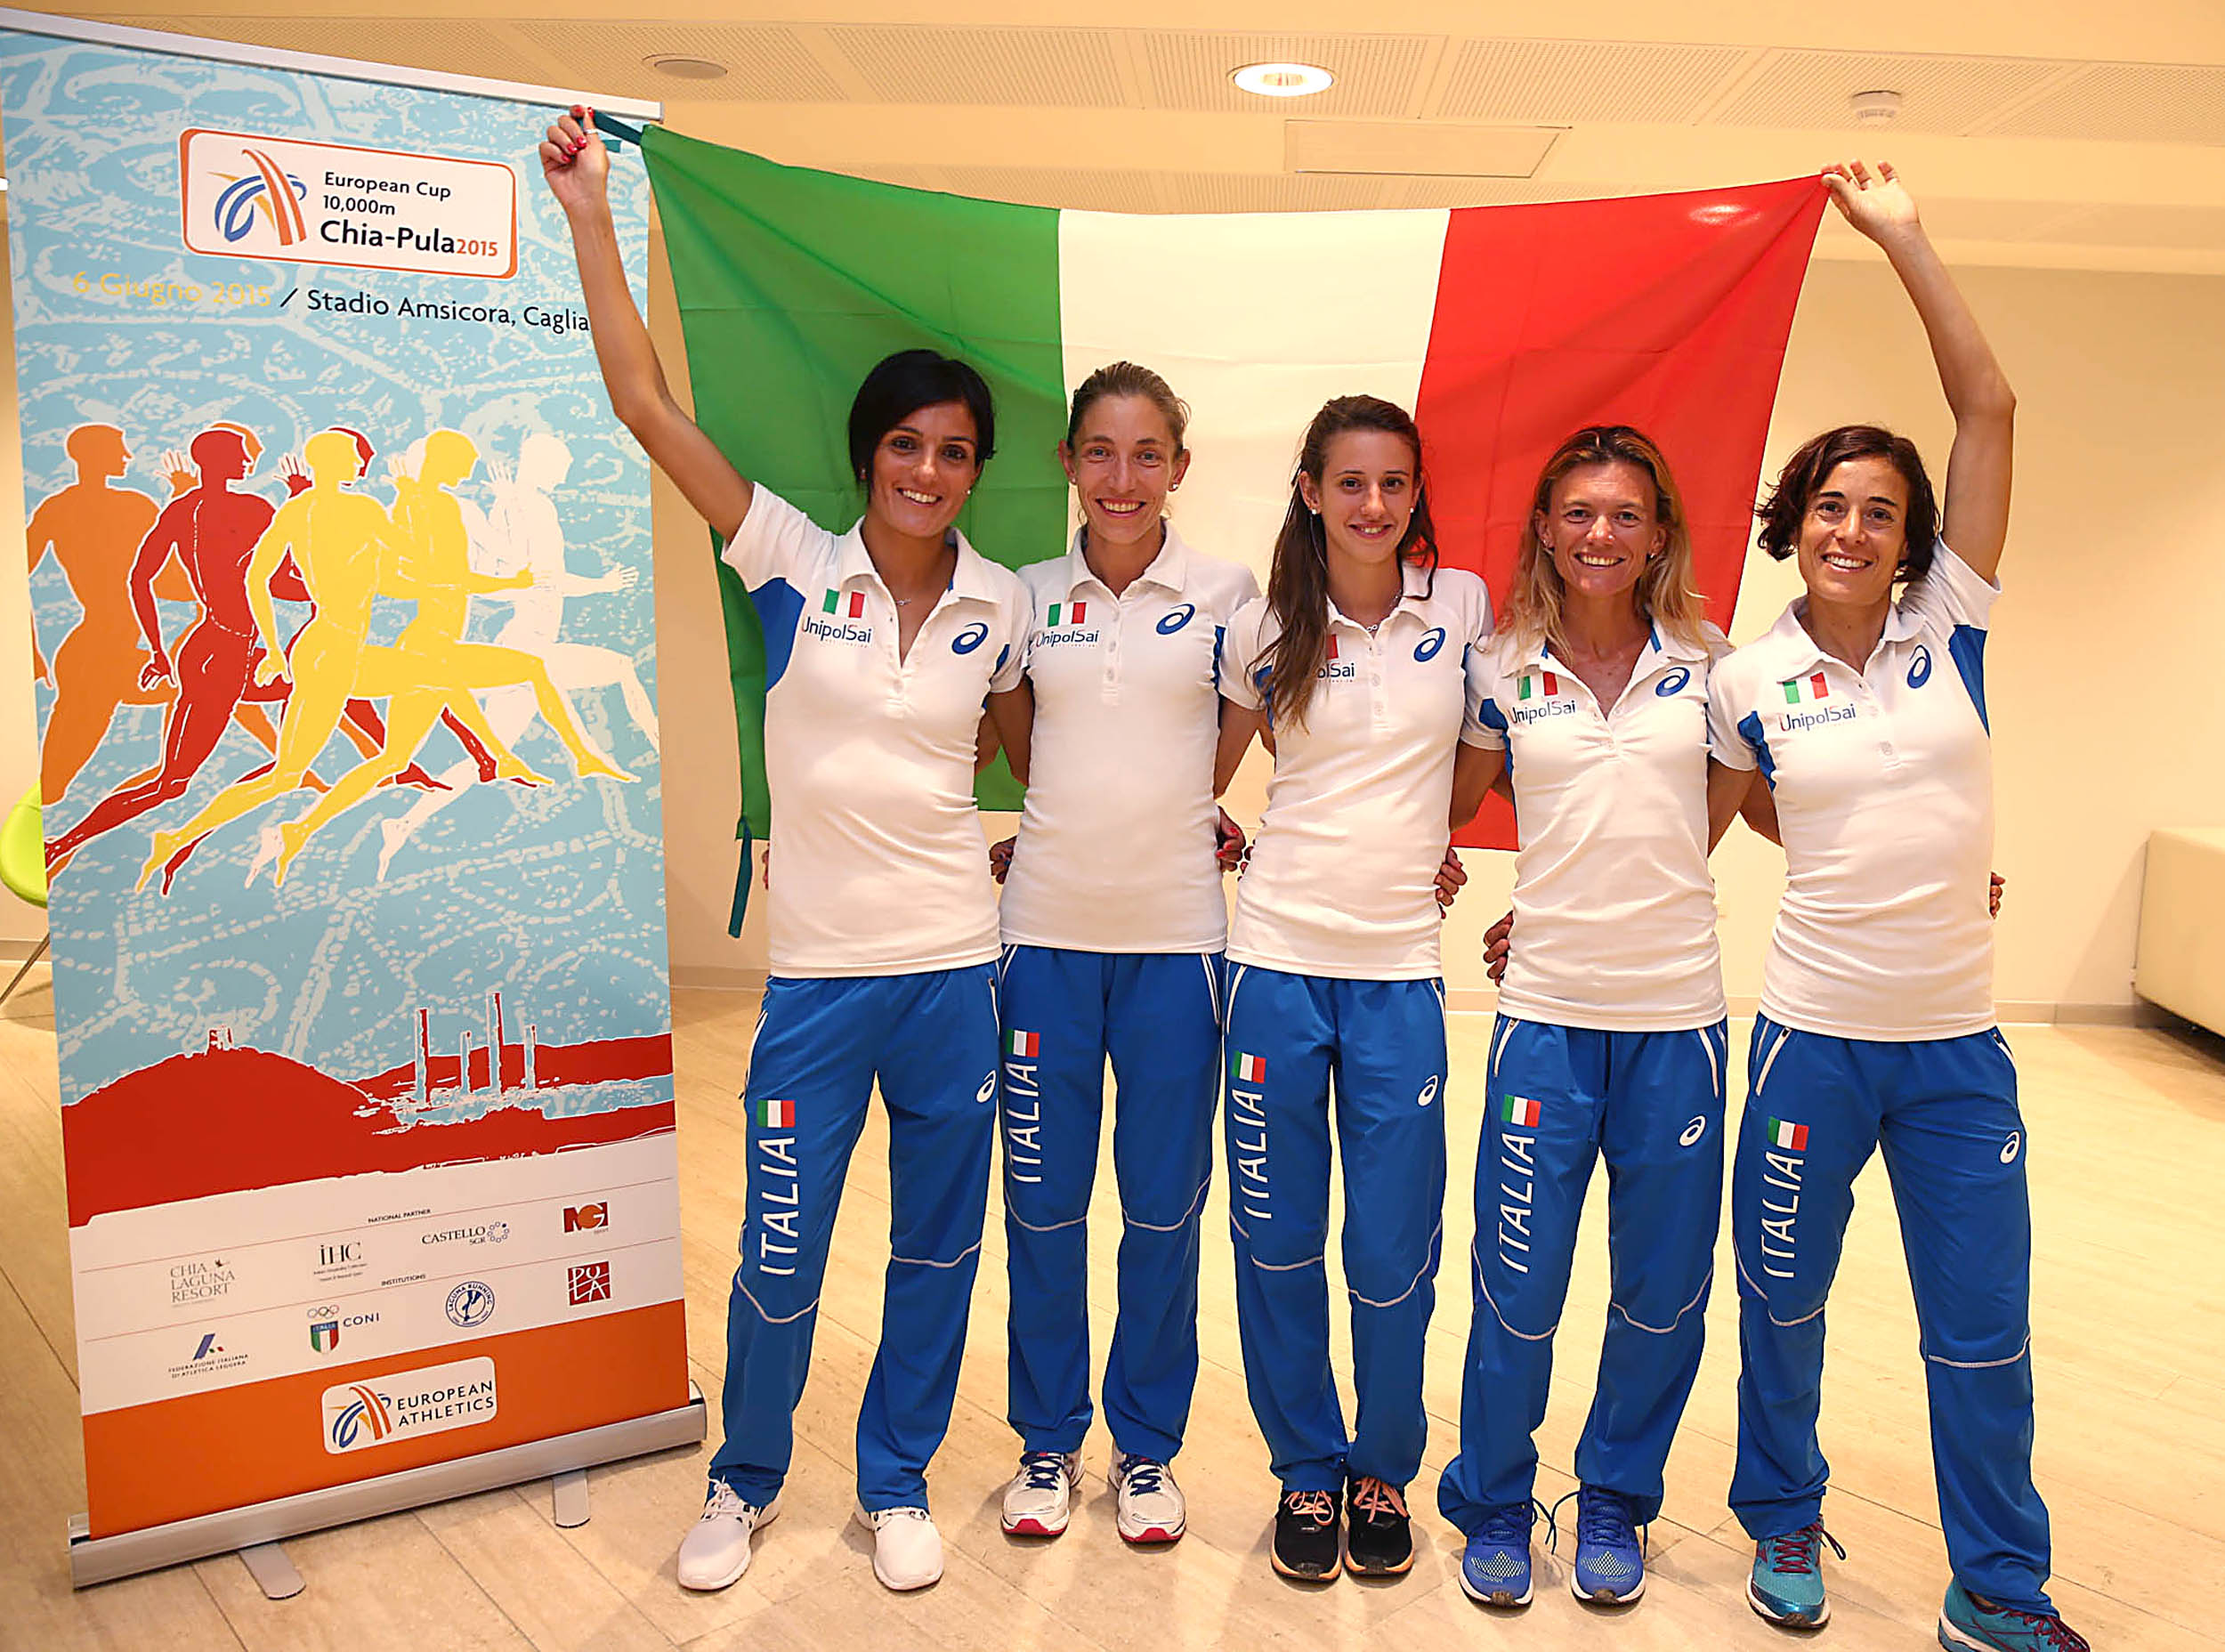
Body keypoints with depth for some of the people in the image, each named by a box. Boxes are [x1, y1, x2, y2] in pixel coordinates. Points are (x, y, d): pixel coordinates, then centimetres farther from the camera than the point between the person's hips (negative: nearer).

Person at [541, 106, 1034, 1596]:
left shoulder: (1002, 604, 3)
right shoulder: (795, 564, -3)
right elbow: (649, 407, -8)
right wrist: (591, 214, -10)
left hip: (955, 964, 2)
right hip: (820, 969, -1)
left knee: (938, 1246, 13)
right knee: (781, 1252, 8)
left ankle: (898, 1482, 36)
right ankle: (747, 1479, 36)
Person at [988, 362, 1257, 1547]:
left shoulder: (1225, 594, 1)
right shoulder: (1027, 598, 6)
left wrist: (1212, 817, -1)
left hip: (1176, 935, -1)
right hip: (1047, 929, 1)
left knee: (1165, 1203, 8)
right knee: (1042, 1199, 8)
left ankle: (1147, 1441, 27)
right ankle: (1047, 1437, 28)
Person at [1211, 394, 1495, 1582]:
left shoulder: (1461, 606, 2)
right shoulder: (1266, 631, 2)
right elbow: (1206, 778, 14)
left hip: (1400, 968, 0)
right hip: (1279, 958, 1)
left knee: (1394, 1251, 4)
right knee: (1277, 1238, 8)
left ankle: (1383, 1471, 28)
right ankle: (1306, 1472, 28)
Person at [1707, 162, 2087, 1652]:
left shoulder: (1949, 634, -1)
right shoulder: (1748, 683, -3)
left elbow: (1990, 409, -6)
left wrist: (1904, 240, -7)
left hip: (1957, 1041, 1)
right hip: (1814, 1035, -1)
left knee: (1983, 1331, 11)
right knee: (1784, 1302, 14)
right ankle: (1786, 1524, 38)